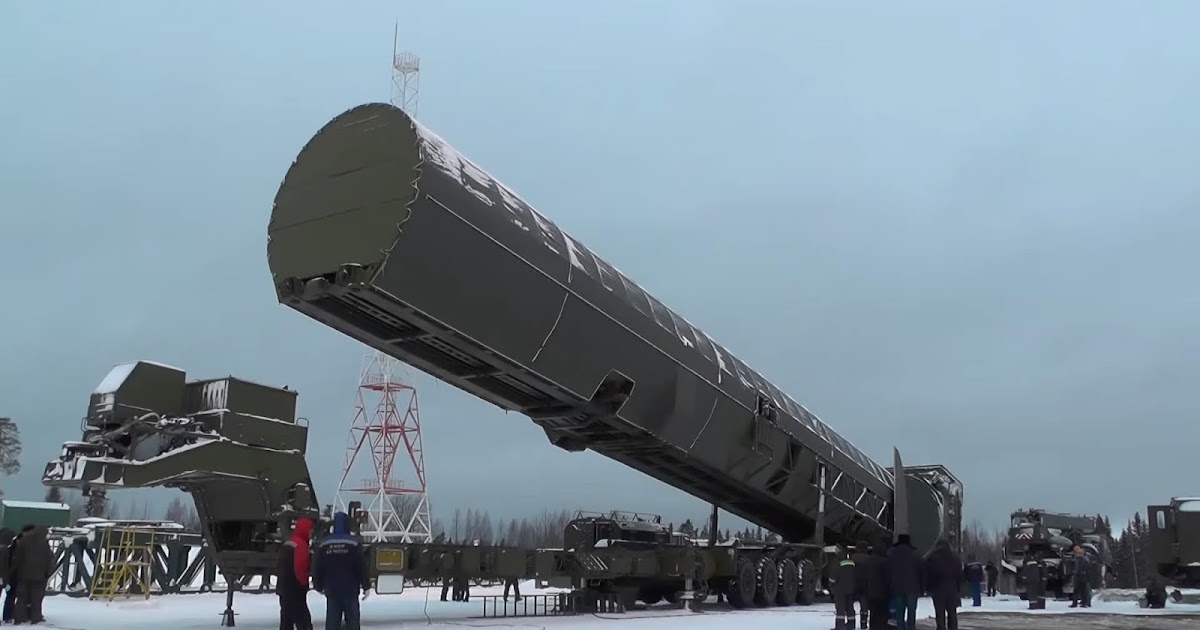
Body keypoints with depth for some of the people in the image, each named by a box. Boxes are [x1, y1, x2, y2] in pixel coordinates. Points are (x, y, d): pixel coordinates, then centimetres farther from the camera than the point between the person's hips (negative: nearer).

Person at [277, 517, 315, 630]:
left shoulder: (287, 544, 16)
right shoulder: (301, 545, -15)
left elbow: (279, 567, 20)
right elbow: (300, 568, -20)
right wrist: (303, 584, -6)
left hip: (283, 588, 10)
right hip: (295, 591, -10)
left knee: (286, 620, 12)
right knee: (303, 621, -9)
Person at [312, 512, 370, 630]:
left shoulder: (323, 544, -1)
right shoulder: (354, 543, -9)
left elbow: (317, 568, 4)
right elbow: (362, 567, -8)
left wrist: (318, 586, 17)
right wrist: (366, 586, 1)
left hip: (331, 589, 2)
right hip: (350, 589, -2)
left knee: (332, 620, 6)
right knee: (352, 619, 5)